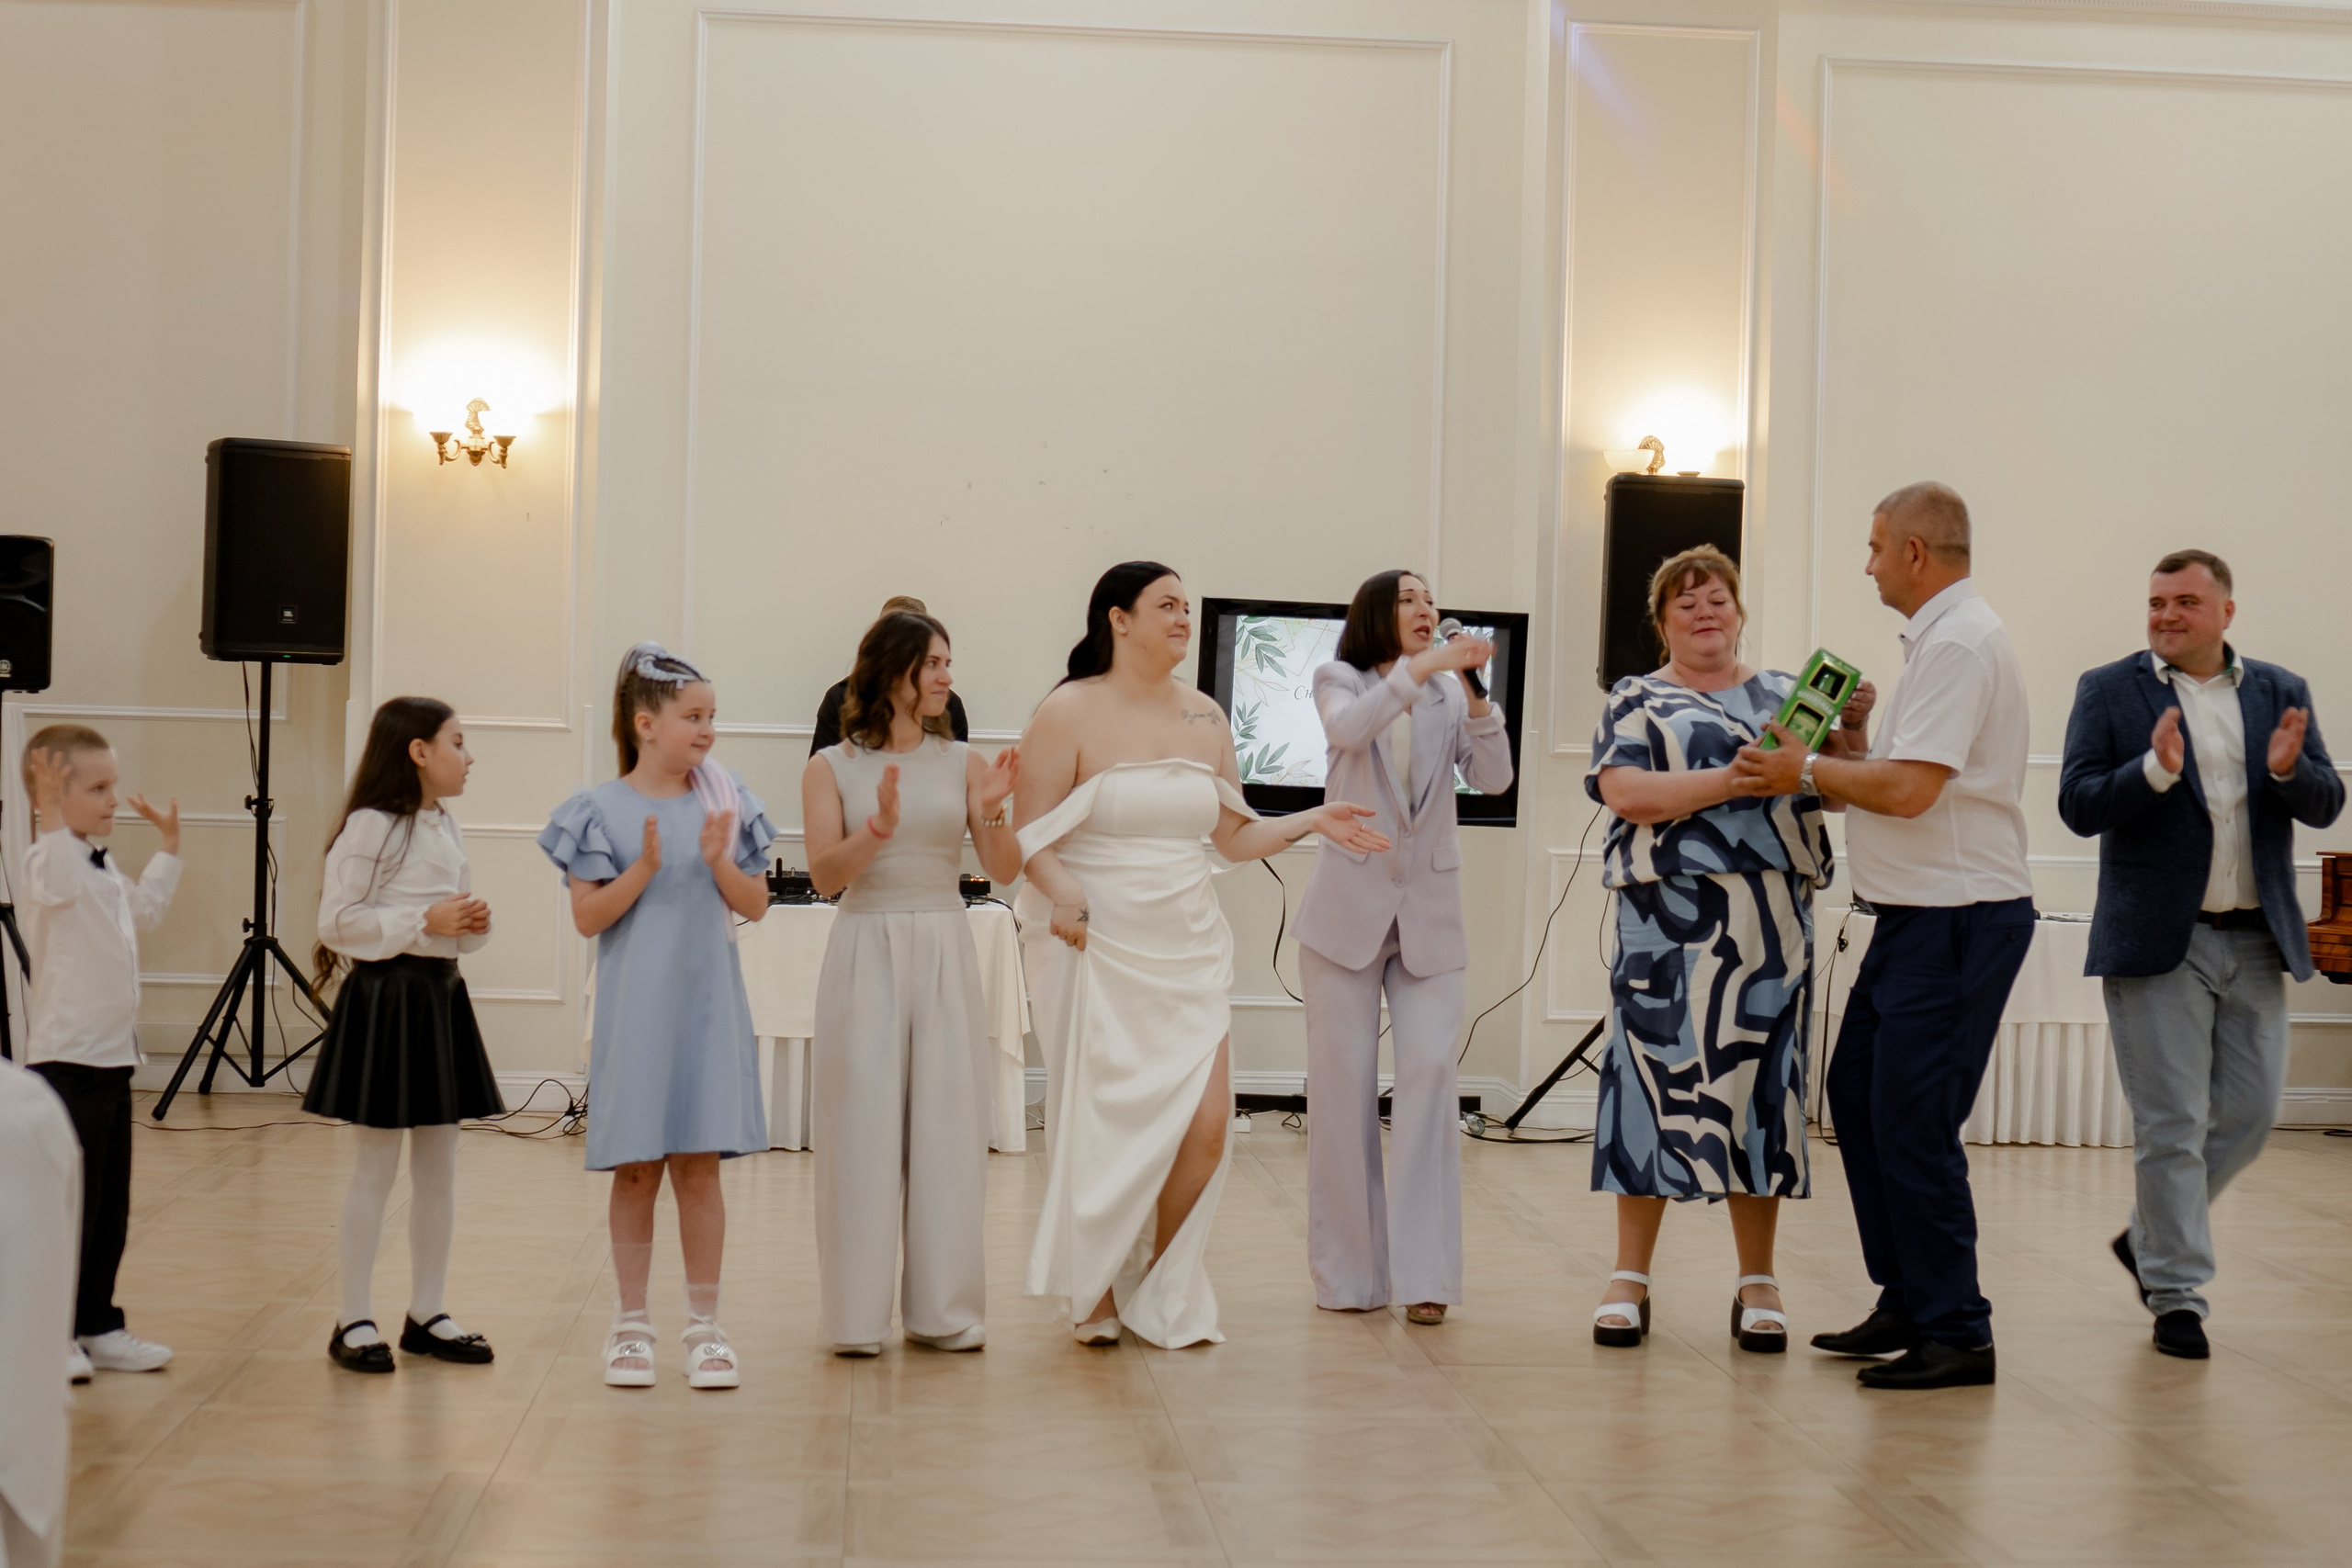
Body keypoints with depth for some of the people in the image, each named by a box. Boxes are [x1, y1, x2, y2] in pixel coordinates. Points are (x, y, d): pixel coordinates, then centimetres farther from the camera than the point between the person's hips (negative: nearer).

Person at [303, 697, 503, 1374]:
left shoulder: (447, 829, 14)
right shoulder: (370, 827, -12)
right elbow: (336, 922, -16)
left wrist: (473, 925, 1)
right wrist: (423, 922, -20)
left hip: (440, 995, 8)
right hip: (385, 995, -8)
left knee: (439, 1167, 10)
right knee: (376, 1166, -2)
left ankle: (426, 1314, 19)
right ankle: (353, 1321, 6)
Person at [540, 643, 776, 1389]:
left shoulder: (725, 802, 4)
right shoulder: (603, 810, -5)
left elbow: (754, 905, 4)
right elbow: (587, 916, -8)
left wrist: (720, 862, -14)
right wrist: (644, 867, -20)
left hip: (707, 1005, 2)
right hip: (635, 1008, -2)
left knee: (698, 1166, 5)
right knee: (636, 1169, 6)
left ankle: (703, 1323, 13)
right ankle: (631, 1323, 18)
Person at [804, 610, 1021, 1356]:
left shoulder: (962, 763, 7)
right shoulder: (832, 768, 2)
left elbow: (1005, 871, 1)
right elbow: (825, 874, -8)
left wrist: (992, 813, -16)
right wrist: (879, 826, -23)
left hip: (945, 951, 2)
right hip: (867, 951, -2)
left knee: (947, 1124, 2)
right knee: (865, 1125, -2)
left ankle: (944, 1308, 11)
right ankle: (859, 1314, 5)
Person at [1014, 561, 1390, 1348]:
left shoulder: (1205, 716, 11)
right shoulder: (1070, 712, -4)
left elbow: (1234, 835, 15)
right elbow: (1030, 836, -8)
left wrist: (1311, 821, 2)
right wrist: (1061, 891, -26)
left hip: (1188, 949, 4)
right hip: (1100, 947, -4)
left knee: (1207, 1119, -5)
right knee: (1103, 1128, 1)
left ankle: (1162, 1288, 16)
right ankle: (1095, 1292, 22)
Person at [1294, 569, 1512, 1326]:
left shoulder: (1450, 697, 11)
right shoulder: (1341, 682, 5)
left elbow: (1493, 778, -4)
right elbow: (1349, 728, -18)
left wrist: (1475, 696, -17)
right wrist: (1421, 668, -26)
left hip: (1429, 914, 1)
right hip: (1349, 906, -1)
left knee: (1430, 1075, -10)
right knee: (1344, 1087, 0)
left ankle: (1425, 1274, -8)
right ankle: (1348, 1273, 8)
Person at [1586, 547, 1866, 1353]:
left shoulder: (1783, 693, 17)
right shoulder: (1637, 701, 7)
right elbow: (1625, 792, -10)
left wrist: (1851, 727, -6)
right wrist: (1733, 780, -17)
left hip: (1770, 921, 3)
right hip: (1669, 919, -3)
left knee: (1760, 1087, 4)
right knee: (1657, 1081, -2)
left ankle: (1757, 1285, 11)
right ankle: (1630, 1279, 6)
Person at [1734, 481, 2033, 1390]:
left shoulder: (1957, 643, -16)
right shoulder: (1945, 636, 18)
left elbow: (1910, 788, -22)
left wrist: (1808, 769, -9)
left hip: (1956, 921, -11)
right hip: (1921, 914, 11)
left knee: (1913, 1122, -8)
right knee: (1859, 1095, 15)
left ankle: (1955, 1333, 1)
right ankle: (1906, 1304, 23)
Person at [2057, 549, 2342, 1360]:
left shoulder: (2280, 692, 9)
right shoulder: (2109, 691, -1)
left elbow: (2326, 805, 3)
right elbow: (2079, 805, -9)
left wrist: (2289, 770, -18)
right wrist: (2155, 770, -26)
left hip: (2257, 941, 4)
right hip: (2158, 942, -4)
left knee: (2249, 1113, 10)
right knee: (2171, 1127, -1)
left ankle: (2150, 1238, 31)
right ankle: (2177, 1294, 9)